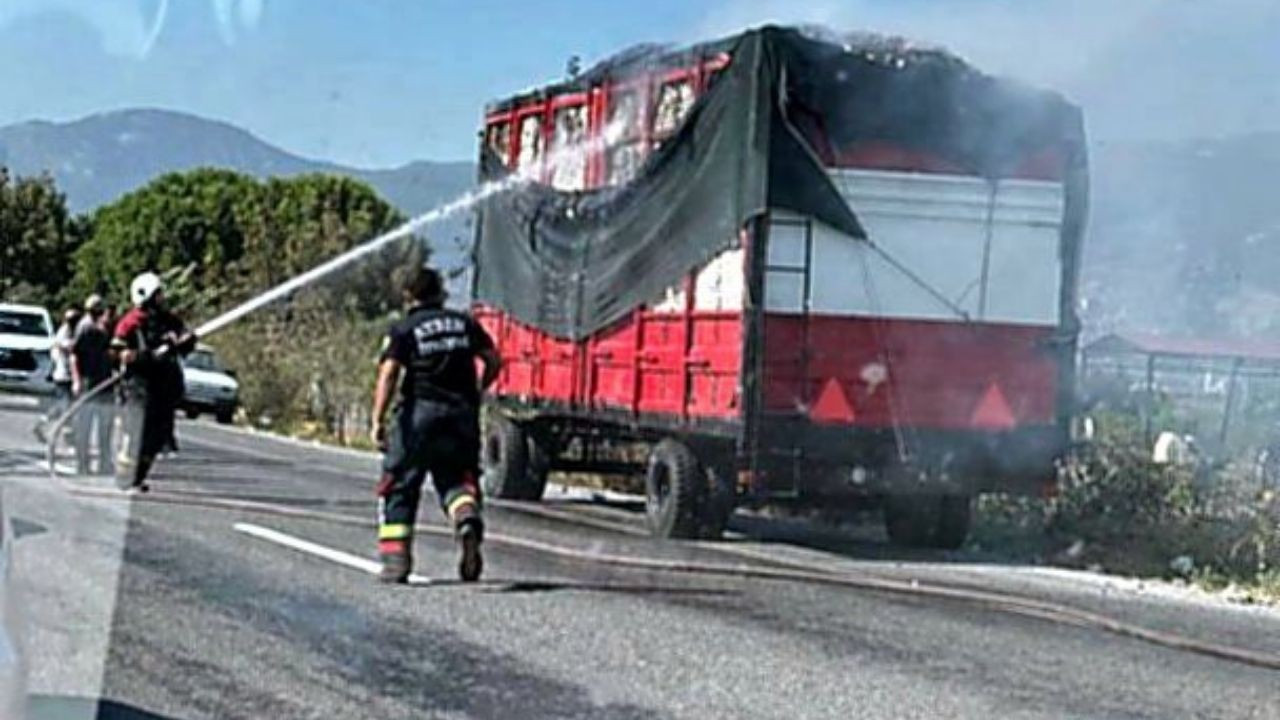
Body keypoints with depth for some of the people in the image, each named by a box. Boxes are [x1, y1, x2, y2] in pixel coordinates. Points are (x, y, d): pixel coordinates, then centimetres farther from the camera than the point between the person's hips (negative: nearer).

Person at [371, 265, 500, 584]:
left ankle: (395, 558, -1)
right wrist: (476, 391, 27)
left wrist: (377, 421, -16)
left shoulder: (404, 330, 1)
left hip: (419, 412, -3)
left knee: (399, 486, 8)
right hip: (462, 412, 3)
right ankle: (468, 519, -20)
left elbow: (389, 374, -11)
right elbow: (493, 360, 10)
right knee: (456, 478, 13)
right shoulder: (465, 323, 12)